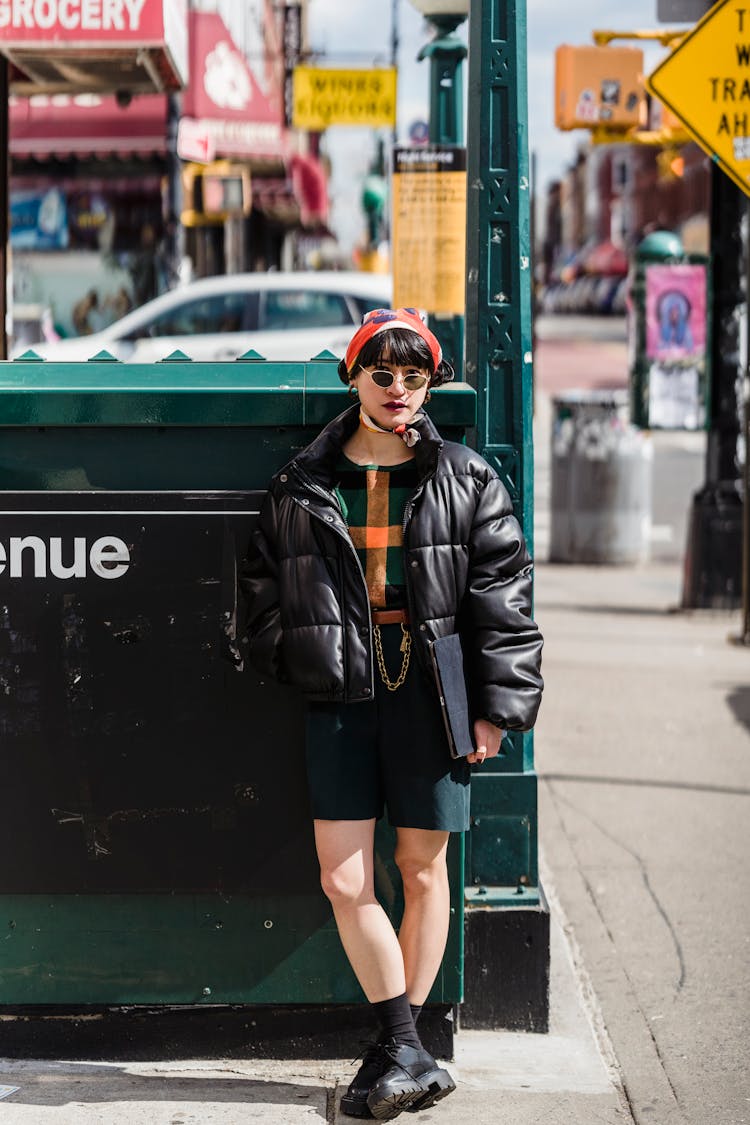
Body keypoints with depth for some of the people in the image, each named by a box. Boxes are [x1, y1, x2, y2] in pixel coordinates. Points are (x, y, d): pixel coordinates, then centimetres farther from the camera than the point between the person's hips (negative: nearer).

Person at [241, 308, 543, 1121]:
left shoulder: (465, 482, 4)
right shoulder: (304, 486, 8)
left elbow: (502, 594, 2)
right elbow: (267, 586, 16)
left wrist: (497, 703, -3)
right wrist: (284, 664, 6)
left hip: (428, 691, -1)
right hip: (340, 692, 1)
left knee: (421, 867, 6)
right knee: (344, 879, -6)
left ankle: (395, 1047, 18)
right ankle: (406, 1054, 2)